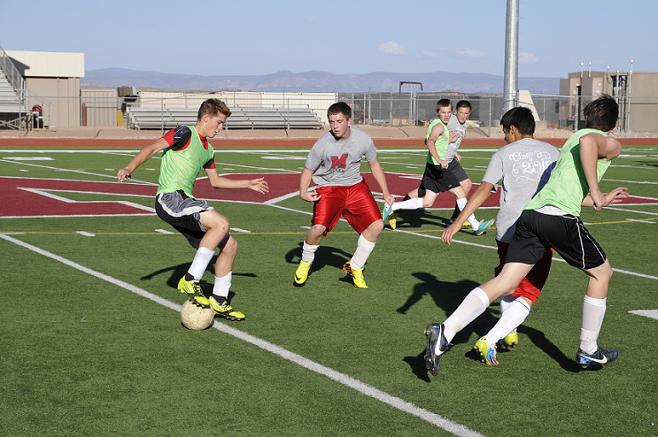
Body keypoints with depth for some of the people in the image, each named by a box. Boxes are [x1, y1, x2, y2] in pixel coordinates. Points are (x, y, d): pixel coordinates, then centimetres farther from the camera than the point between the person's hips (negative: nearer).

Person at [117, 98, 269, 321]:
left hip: (185, 202, 9)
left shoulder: (208, 149, 22)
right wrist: (130, 167, -31)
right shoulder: (185, 134, -5)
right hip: (169, 198, -9)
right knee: (221, 223, -28)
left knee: (230, 245, 6)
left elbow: (215, 181, 34)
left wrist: (249, 184, 36)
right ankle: (191, 280, -21)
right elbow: (153, 147, -16)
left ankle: (218, 301, 15)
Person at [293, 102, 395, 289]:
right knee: (318, 227, -24)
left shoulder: (363, 139, -10)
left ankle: (355, 267, 11)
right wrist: (303, 192, -21)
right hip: (328, 188, -3)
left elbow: (374, 164, 7)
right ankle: (305, 262, 8)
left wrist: (386, 193, 7)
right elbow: (308, 170, -4)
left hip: (355, 186, 3)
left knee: (377, 225, -10)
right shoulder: (322, 144, -17)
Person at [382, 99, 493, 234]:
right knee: (460, 193, -3)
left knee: (427, 202, 9)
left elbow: (427, 141, 27)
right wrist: (439, 160, -45)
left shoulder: (434, 123, 14)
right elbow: (430, 142, -33)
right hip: (438, 167, -9)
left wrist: (447, 140, 23)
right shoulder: (439, 126, -16)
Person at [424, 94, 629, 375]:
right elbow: (588, 141, -18)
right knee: (601, 272, 16)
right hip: (561, 217, -7)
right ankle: (588, 352, 23)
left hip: (531, 212, 7)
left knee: (504, 283, 0)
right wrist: (595, 193, -13)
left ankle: (445, 331, -17)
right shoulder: (610, 144, 8)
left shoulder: (571, 139, 32)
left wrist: (599, 201, 48)